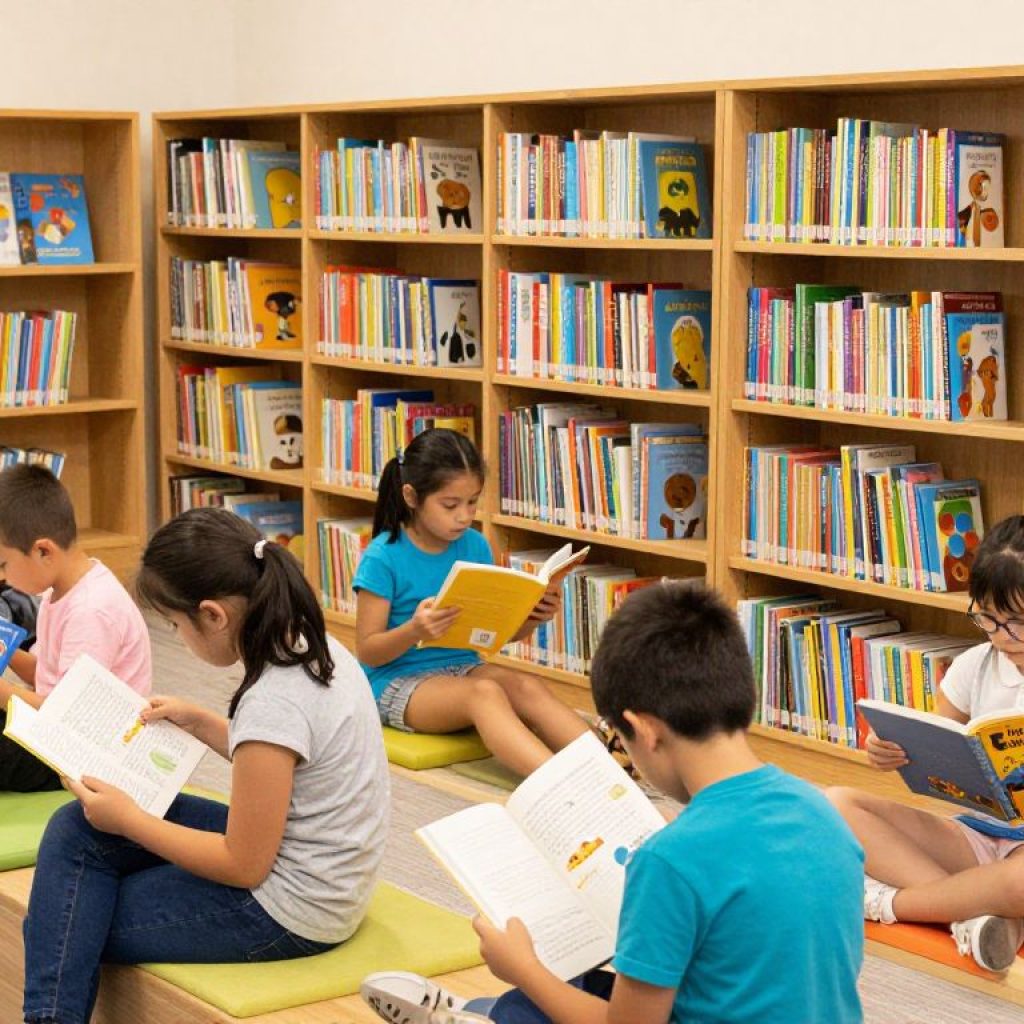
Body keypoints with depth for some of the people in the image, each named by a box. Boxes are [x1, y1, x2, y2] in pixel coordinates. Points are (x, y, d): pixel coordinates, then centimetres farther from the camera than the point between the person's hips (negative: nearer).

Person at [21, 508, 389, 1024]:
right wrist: (200, 722, 8)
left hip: (292, 913, -9)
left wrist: (129, 821, -10)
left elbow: (243, 866, -20)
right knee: (73, 830, 6)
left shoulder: (274, 703, -28)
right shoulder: (314, 647, -1)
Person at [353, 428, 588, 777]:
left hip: (462, 667, 5)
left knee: (528, 686, -26)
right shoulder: (384, 557, -10)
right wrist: (414, 631, -30)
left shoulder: (474, 546, 5)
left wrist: (532, 618, -10)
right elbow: (368, 651, -10)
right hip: (397, 681, -5)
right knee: (484, 692, -33)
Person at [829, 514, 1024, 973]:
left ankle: (887, 901, -15)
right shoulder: (974, 666, 3)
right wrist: (894, 753, -12)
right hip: (975, 831, 5)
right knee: (838, 803, -13)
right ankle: (971, 914, -25)